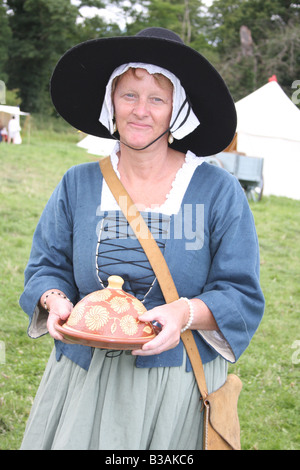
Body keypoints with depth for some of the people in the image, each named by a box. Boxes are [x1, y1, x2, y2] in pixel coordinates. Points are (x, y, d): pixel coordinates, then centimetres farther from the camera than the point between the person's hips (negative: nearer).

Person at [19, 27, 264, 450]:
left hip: (178, 380, -2)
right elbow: (47, 265, 8)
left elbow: (242, 296, -6)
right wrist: (56, 300, -15)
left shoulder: (218, 191, -6)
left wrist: (187, 313, -26)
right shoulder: (78, 185, 3)